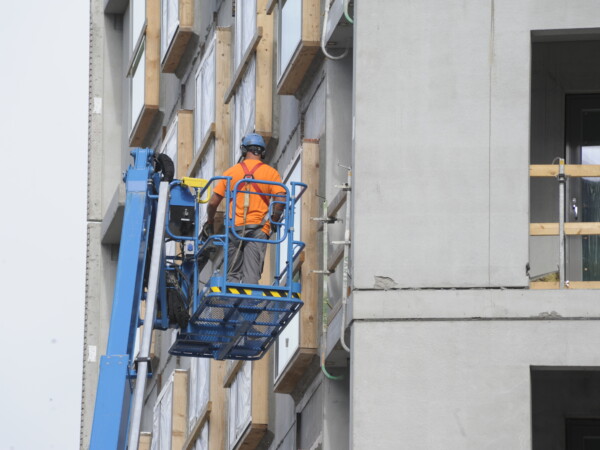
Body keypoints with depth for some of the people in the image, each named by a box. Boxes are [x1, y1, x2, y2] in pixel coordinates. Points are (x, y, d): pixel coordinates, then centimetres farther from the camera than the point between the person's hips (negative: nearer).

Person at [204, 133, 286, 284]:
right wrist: (274, 222, 6)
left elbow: (213, 202, 7)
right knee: (252, 274, -4)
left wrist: (209, 222, 23)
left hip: (235, 227, 1)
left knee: (233, 274, 7)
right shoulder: (271, 173, 3)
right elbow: (281, 199, -9)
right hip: (258, 229, -1)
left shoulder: (231, 172, 8)